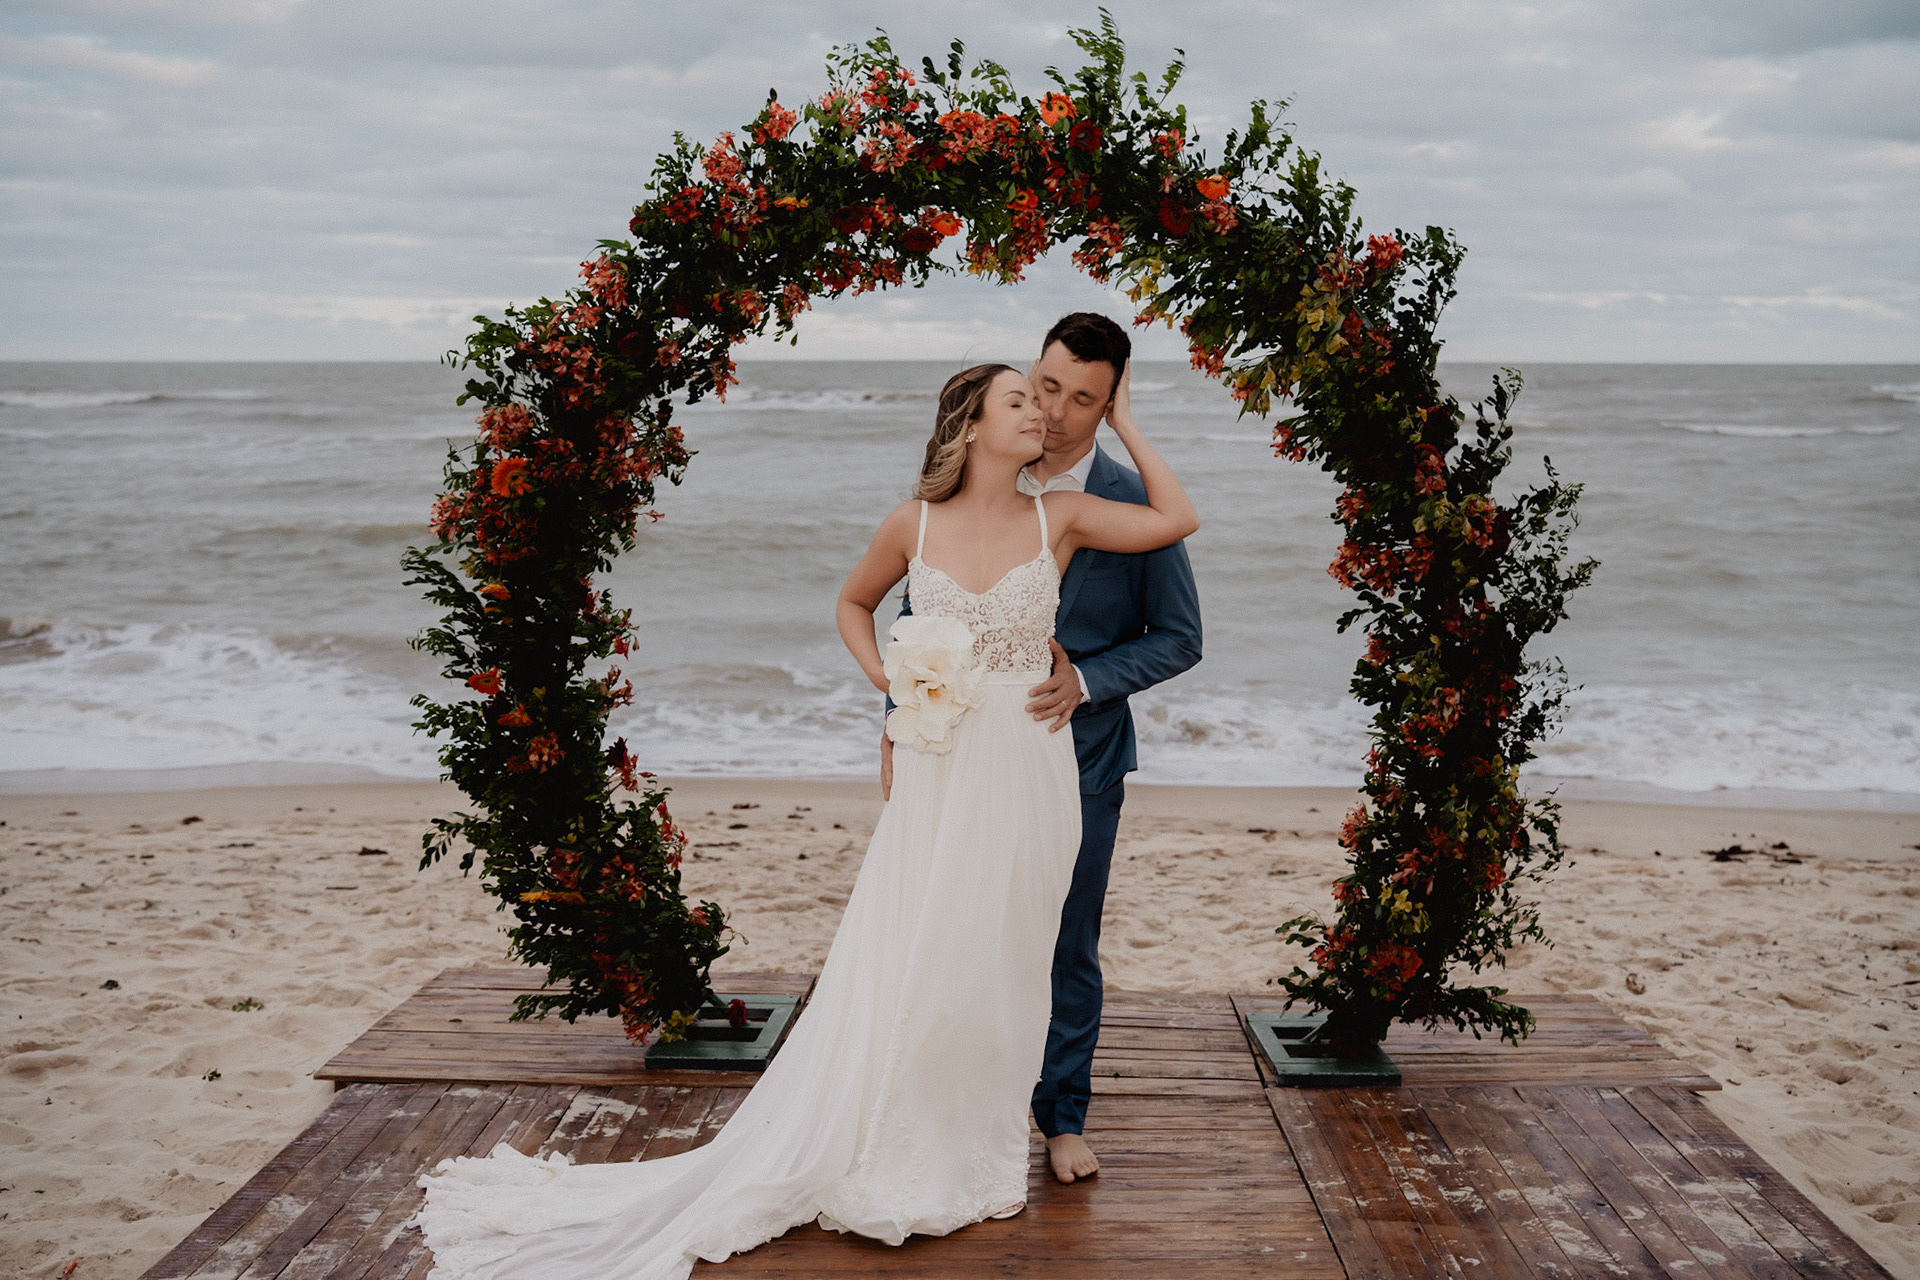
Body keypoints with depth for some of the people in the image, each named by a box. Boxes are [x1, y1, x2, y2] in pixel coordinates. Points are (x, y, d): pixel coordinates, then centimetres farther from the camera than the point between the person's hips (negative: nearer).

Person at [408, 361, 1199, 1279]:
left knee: (1000, 963, 8)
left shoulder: (1062, 517, 1)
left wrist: (1123, 425, 1)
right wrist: (888, 679, 1)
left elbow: (1178, 520, -4)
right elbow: (853, 602, 16)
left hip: (1029, 769, 1)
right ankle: (891, 1159, 17)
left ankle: (978, 1152, 25)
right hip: (938, 766, 0)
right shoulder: (914, 524, 1)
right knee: (902, 959, 2)